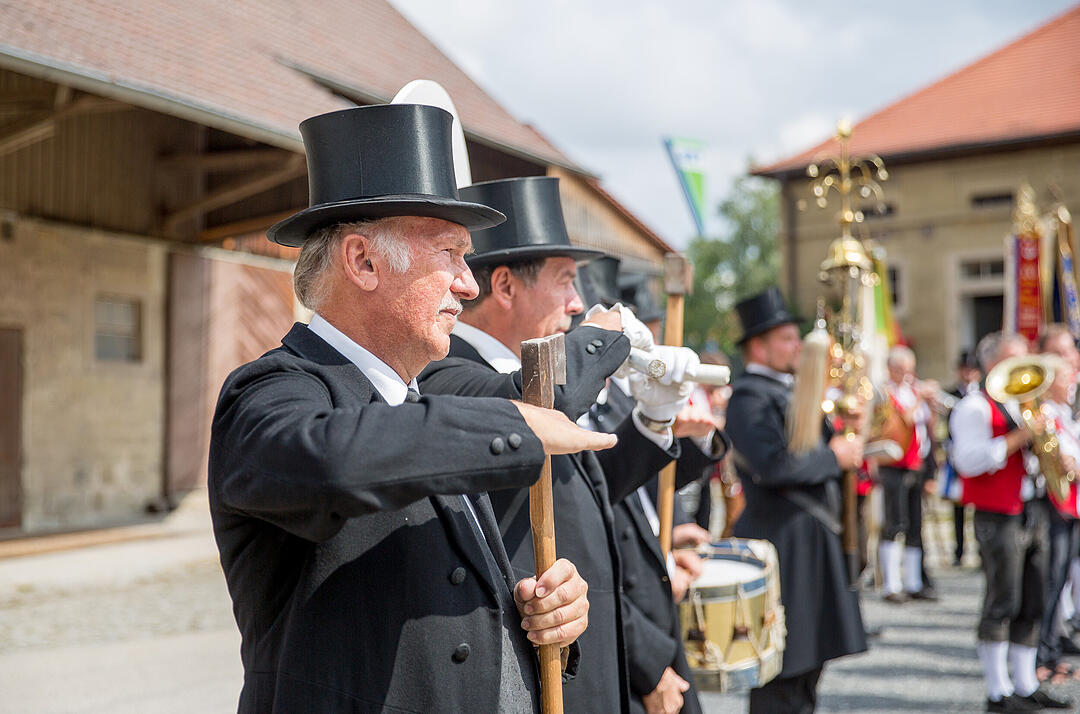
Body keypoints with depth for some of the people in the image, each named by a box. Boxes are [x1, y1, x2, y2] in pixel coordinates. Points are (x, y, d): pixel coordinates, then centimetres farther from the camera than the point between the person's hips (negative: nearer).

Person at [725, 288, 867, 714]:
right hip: (782, 546, -10)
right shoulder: (749, 397, -14)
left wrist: (843, 439, 2)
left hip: (812, 542, 10)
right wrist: (834, 457, -14)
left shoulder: (790, 390, 17)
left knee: (808, 663, 17)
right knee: (782, 674, -4)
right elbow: (773, 465, -26)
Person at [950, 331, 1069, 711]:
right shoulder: (975, 407, -7)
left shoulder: (1023, 405, 19)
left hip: (1032, 514, 8)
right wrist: (1019, 437, -22)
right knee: (1002, 604, -4)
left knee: (1032, 604, 10)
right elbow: (969, 461, -20)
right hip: (999, 518, -8)